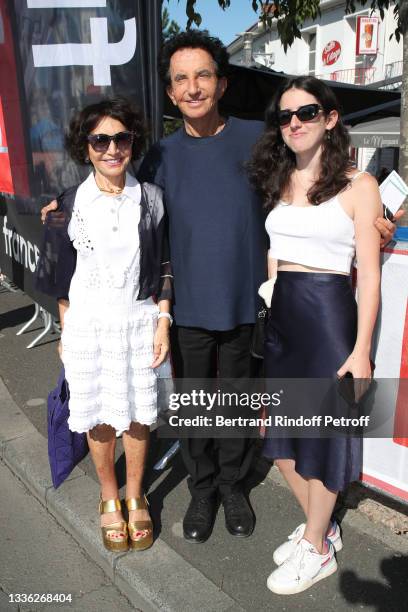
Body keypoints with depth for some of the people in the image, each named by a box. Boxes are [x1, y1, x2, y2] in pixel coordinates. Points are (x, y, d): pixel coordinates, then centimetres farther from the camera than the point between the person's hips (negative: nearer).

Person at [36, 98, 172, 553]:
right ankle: (109, 498, 35)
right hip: (88, 326, 0)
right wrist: (65, 334, 2)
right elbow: (60, 278, 2)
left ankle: (135, 497, 34)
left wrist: (163, 321, -2)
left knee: (136, 415, 11)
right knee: (99, 419, 11)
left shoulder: (150, 199, -2)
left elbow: (164, 268, 3)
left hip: (138, 321, 1)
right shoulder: (69, 206, -4)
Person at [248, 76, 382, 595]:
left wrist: (360, 351, -12)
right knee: (282, 431, 14)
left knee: (319, 435, 7)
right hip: (278, 314, 6)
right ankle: (321, 526, 38)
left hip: (328, 313, -6)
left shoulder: (358, 186, -5)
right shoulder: (275, 182, 11)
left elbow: (368, 274, -8)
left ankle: (317, 550, 29)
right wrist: (260, 314, 9)